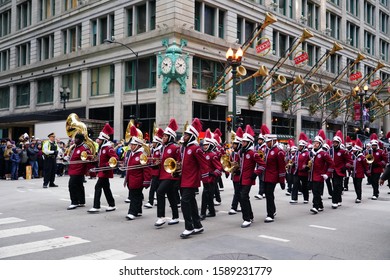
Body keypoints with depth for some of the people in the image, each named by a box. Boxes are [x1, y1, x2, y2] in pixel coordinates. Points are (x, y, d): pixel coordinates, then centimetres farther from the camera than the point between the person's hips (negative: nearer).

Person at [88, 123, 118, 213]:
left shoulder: (108, 148, -16)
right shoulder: (102, 147, 12)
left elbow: (115, 158, -23)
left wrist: (107, 165, -27)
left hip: (105, 171, -10)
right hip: (102, 171, 10)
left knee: (98, 187, -10)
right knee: (106, 188, 14)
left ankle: (96, 207, -6)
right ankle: (112, 205, 23)